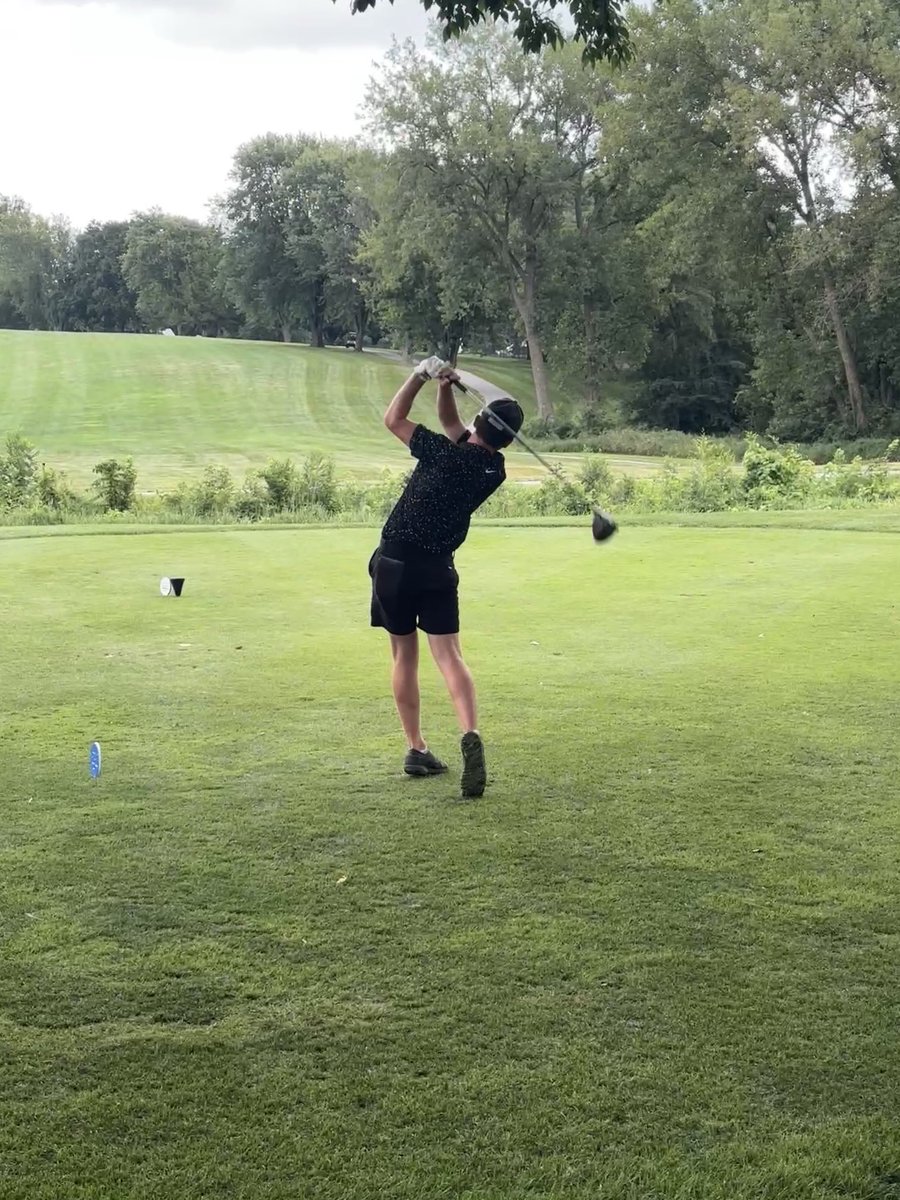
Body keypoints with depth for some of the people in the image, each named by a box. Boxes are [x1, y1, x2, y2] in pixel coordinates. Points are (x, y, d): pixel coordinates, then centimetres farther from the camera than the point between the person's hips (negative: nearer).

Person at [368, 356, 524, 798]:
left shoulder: (445, 453, -14)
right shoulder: (495, 470, 2)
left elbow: (394, 418, -1)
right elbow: (451, 424, 15)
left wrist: (422, 375, 1)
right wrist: (445, 389, 0)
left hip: (394, 562, -2)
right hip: (438, 568, 2)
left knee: (404, 655, 9)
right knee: (448, 654, -5)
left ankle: (416, 749, 12)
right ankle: (470, 735, -28)